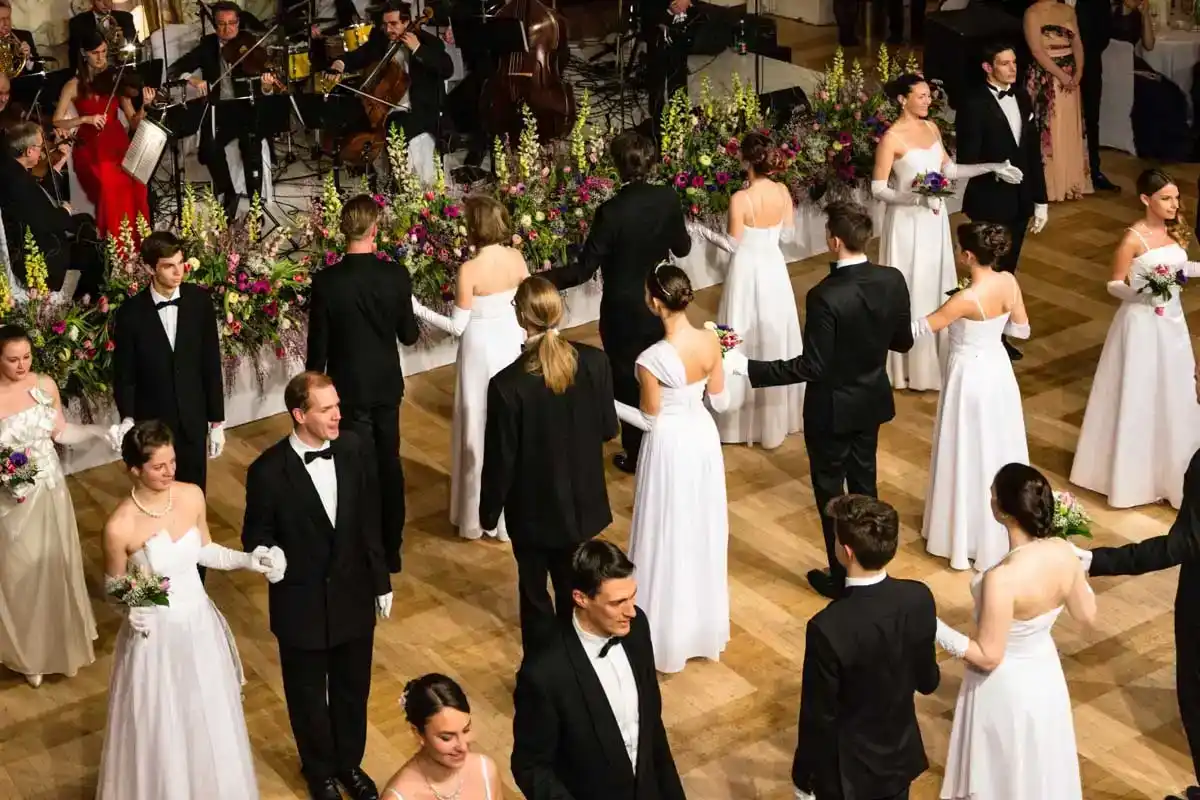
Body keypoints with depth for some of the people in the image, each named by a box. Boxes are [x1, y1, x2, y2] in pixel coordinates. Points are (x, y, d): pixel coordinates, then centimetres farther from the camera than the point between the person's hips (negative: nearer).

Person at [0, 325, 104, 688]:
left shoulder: (45, 385, -7)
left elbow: (61, 432, 4)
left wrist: (96, 431, -12)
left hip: (50, 493, 4)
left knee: (57, 566, 18)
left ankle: (62, 638, 41)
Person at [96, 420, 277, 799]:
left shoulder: (192, 496, -11)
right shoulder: (120, 526, -24)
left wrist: (247, 560, -7)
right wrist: (130, 608, -28)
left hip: (200, 624, 5)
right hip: (155, 635, -4)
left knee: (211, 720, 22)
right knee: (160, 731, 12)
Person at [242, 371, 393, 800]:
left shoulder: (353, 449, -10)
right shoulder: (268, 471, -22)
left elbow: (369, 521, 0)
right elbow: (255, 534, -9)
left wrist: (381, 582, 6)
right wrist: (268, 555, -32)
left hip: (353, 597, 3)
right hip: (302, 605, -3)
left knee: (353, 688, 22)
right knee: (308, 695, 19)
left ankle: (350, 763, 47)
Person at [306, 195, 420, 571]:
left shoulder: (326, 281, -18)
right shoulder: (397, 275, -13)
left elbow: (317, 346, -11)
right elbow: (409, 335, -3)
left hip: (349, 388, -2)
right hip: (387, 385, 2)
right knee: (389, 464, 15)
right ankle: (391, 549, 26)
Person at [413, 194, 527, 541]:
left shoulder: (469, 270, -23)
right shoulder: (516, 258, -8)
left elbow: (458, 326, -17)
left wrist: (419, 310, -10)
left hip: (481, 347, -5)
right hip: (511, 341, 5)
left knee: (480, 426, 9)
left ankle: (480, 514, 20)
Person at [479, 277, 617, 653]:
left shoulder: (507, 384, -28)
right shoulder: (595, 362, -17)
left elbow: (500, 459, -17)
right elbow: (608, 428, -3)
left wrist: (489, 512, -1)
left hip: (533, 506, -4)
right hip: (581, 500, 4)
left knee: (535, 594, 18)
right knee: (574, 589, 26)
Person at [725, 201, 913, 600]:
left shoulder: (825, 297, -30)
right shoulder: (893, 281, -11)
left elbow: (811, 367, -26)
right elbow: (903, 342, 2)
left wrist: (746, 366, -24)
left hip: (833, 409, -6)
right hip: (872, 401, 6)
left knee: (830, 490, 12)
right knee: (864, 482, 22)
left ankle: (841, 577, 24)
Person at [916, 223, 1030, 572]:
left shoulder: (966, 299, -29)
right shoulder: (1008, 282, -10)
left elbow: (922, 328, -18)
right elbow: (1021, 330, 2)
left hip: (971, 377, -7)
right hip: (998, 370, 7)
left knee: (970, 456, 9)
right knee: (997, 450, 21)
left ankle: (968, 536, 24)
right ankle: (1002, 532, 37)